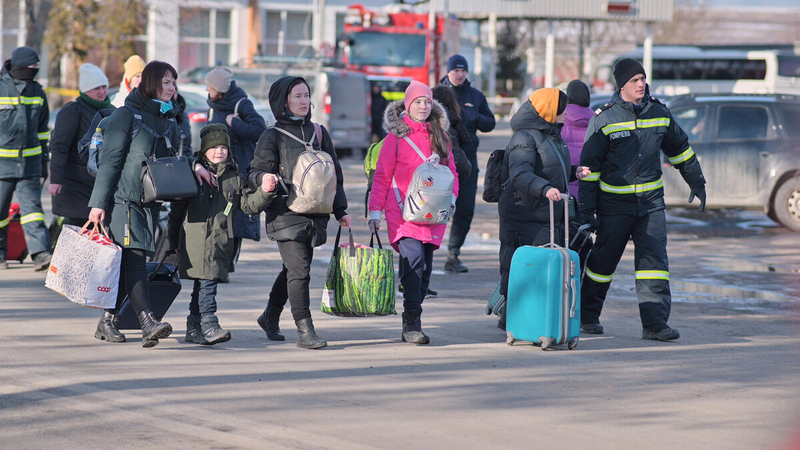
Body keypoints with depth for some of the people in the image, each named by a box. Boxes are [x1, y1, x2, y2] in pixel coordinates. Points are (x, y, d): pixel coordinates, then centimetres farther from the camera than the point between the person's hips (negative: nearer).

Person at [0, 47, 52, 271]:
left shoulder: (37, 92, 11)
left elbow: (42, 130, 20)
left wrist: (44, 164, 18)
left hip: (29, 162, 3)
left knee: (32, 206, -6)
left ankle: (40, 253, -14)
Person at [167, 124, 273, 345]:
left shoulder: (235, 178, 14)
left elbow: (249, 205, 10)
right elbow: (176, 209, 10)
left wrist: (264, 193, -10)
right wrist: (173, 241, 11)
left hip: (221, 242, 3)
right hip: (194, 241, -3)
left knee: (203, 285, 7)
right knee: (206, 282, -13)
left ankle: (194, 328, 14)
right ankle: (209, 325, -18)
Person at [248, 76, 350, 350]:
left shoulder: (318, 132, 15)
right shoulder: (273, 136, 0)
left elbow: (334, 173, 21)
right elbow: (256, 170, -2)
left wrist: (340, 210, 18)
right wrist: (264, 178, -27)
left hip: (315, 214, 5)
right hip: (285, 214, -5)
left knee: (292, 270, 13)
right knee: (299, 269, -13)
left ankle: (270, 317, 32)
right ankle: (305, 331, -12)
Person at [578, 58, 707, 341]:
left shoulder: (659, 113, 5)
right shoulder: (604, 119, -7)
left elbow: (679, 148, 21)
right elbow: (590, 164, -5)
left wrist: (696, 182, 24)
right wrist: (586, 207, -9)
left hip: (651, 201, 3)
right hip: (614, 204, -3)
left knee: (654, 261, -6)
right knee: (603, 262, 6)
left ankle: (654, 322, -7)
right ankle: (586, 317, 24)